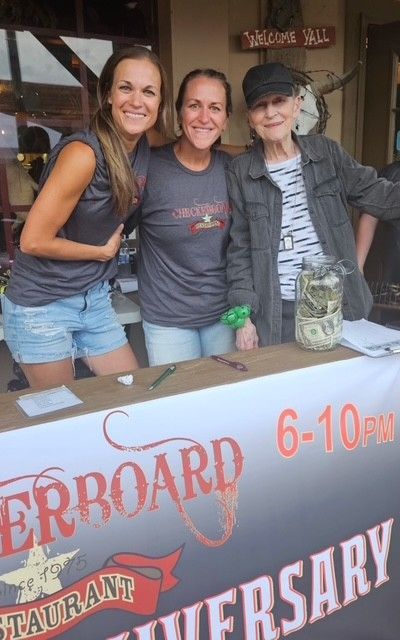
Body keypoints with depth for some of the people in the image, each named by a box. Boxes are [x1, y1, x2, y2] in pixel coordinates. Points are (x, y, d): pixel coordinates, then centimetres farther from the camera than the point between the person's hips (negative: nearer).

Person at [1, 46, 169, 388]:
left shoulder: (144, 149, -1)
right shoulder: (83, 153, -24)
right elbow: (33, 240, -21)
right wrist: (104, 251, -10)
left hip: (95, 299, 7)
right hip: (41, 306, -6)